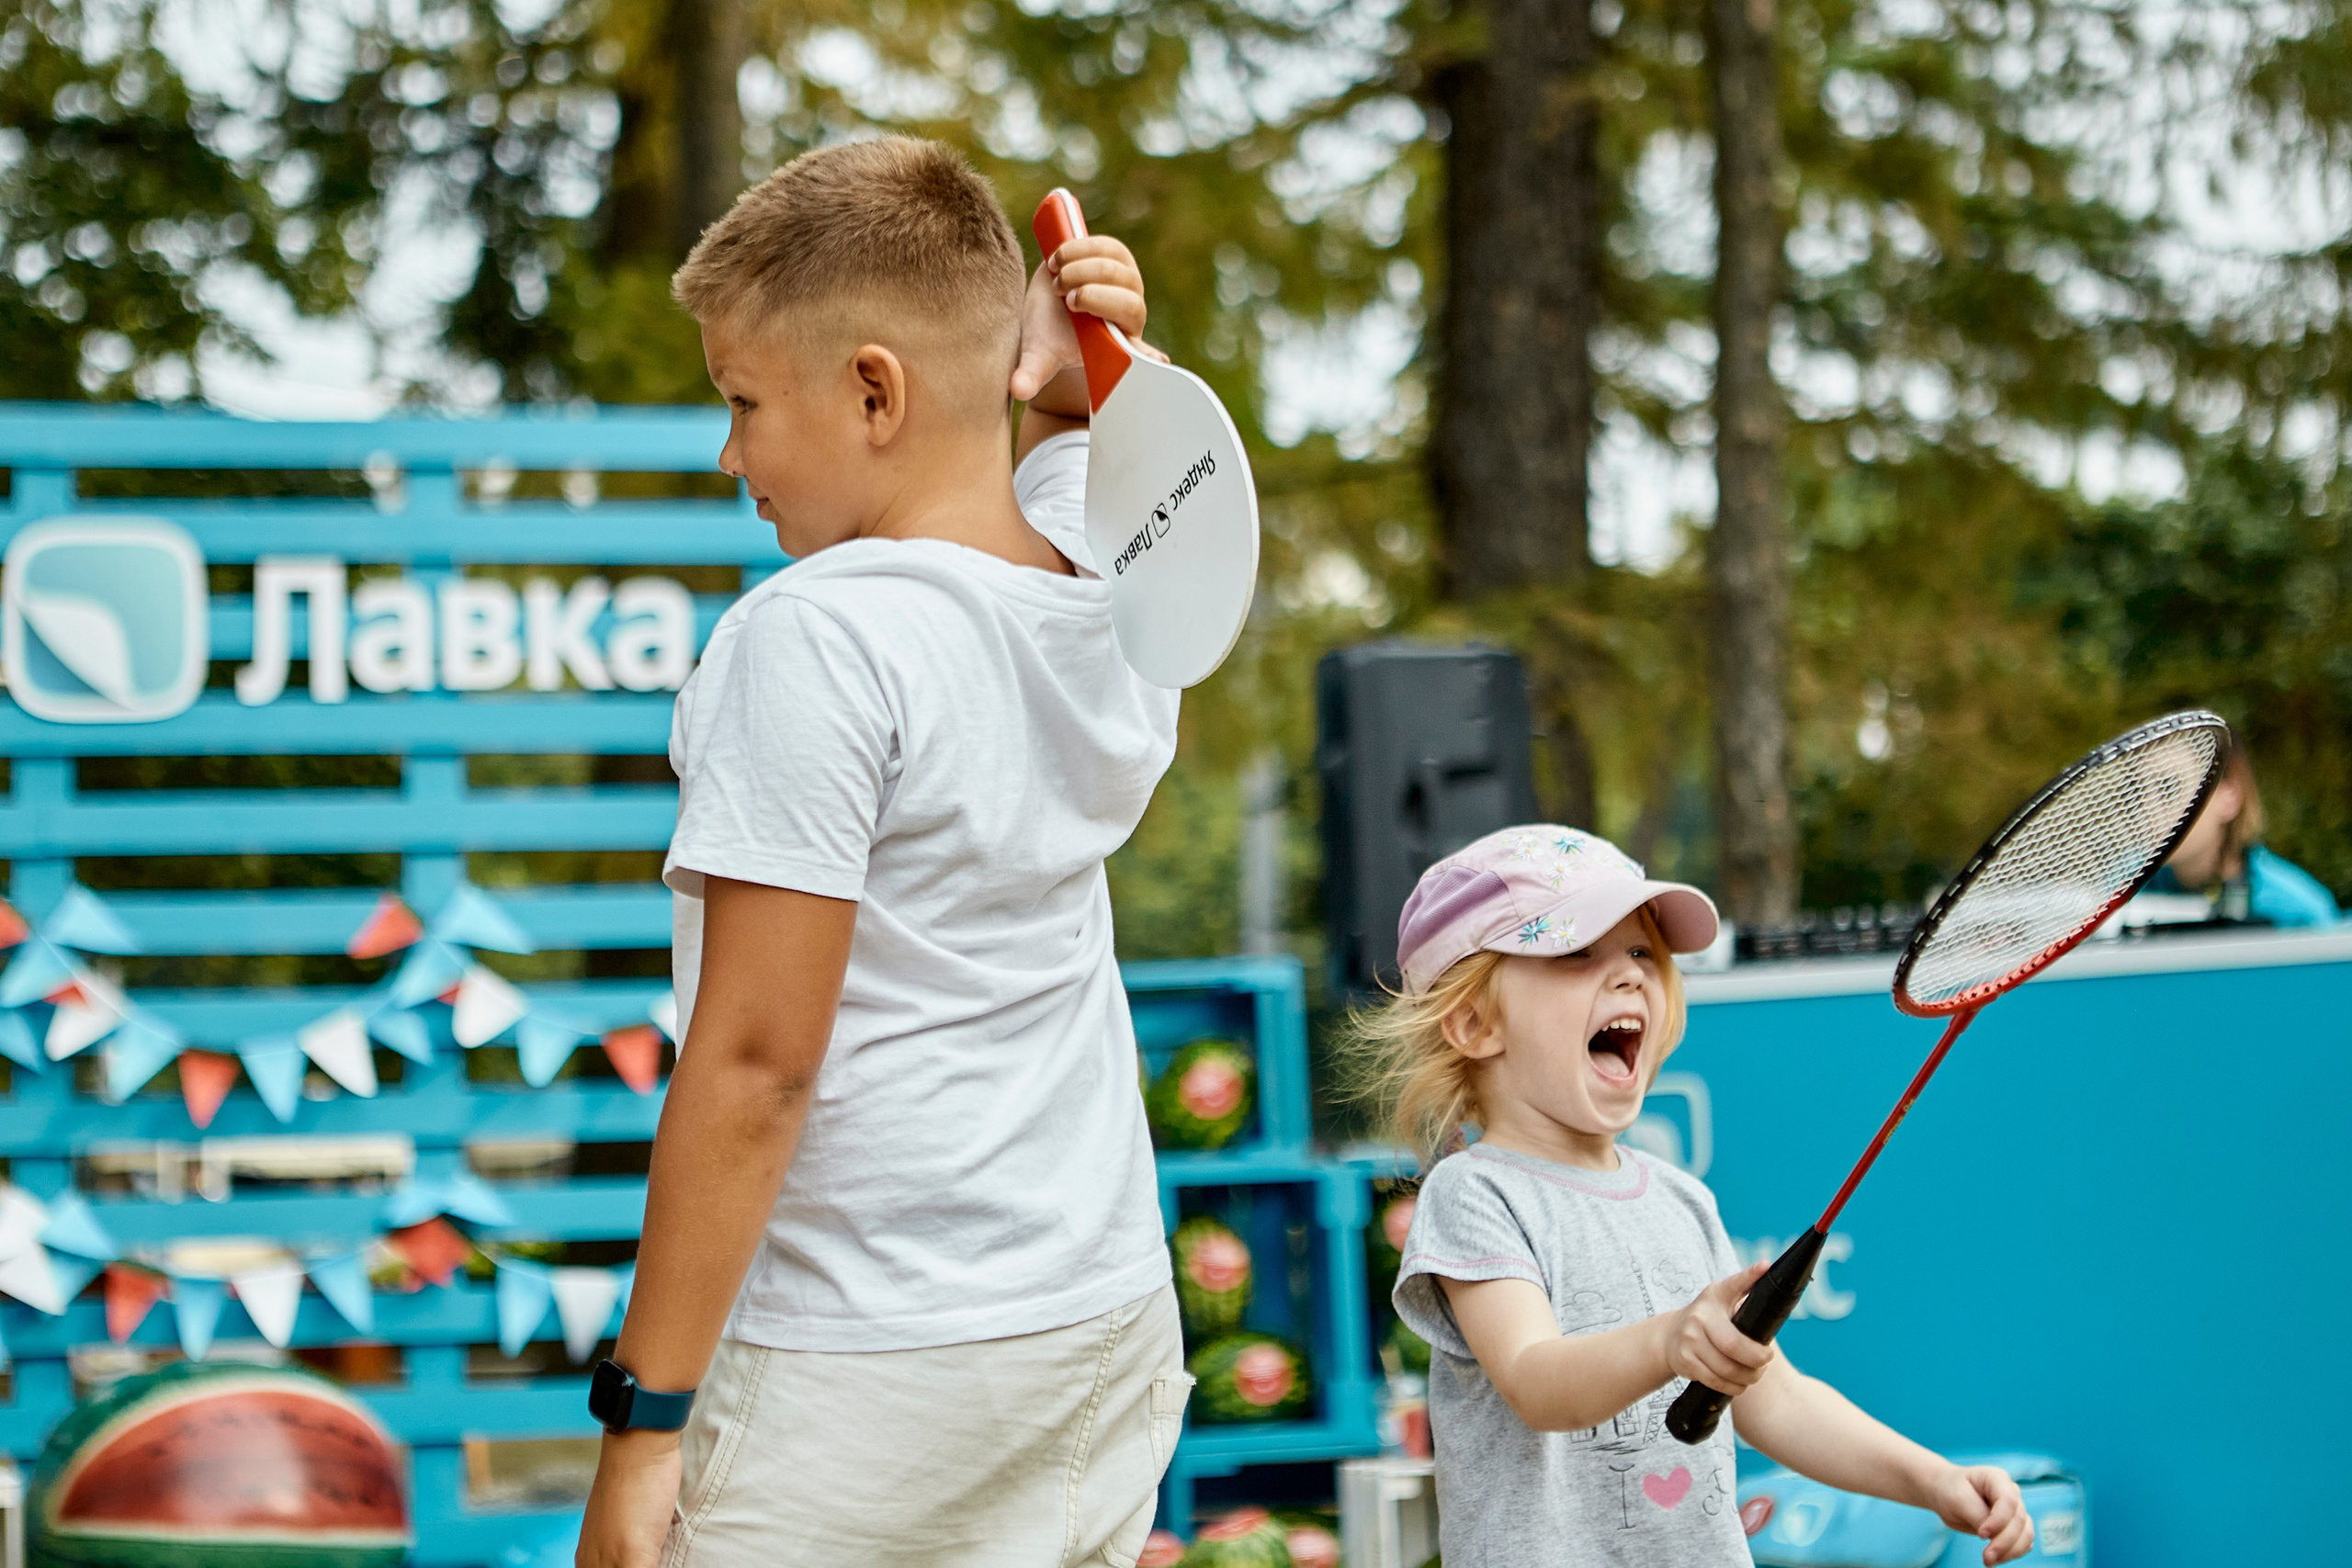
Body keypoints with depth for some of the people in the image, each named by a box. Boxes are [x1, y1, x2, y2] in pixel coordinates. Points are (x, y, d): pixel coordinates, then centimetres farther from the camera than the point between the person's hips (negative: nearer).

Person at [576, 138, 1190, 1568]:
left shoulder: (816, 641, -17)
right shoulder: (1120, 598, 3)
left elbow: (755, 1062, -19)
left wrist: (644, 1414, -15)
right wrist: (1066, 388, 7)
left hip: (872, 1381, -8)